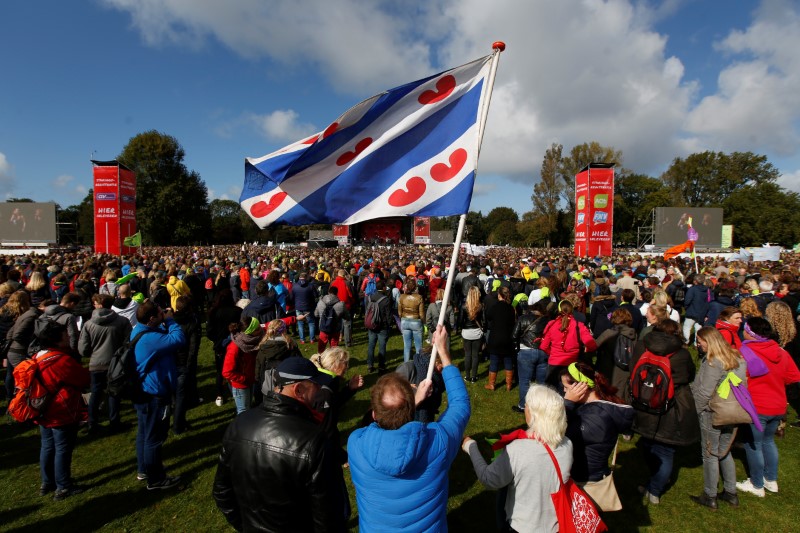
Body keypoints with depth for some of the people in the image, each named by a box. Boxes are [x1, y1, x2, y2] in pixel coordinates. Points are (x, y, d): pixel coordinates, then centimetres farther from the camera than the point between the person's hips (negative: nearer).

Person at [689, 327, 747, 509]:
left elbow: (704, 392, -21)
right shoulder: (738, 358, 4)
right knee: (724, 452, 22)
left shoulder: (713, 362, -21)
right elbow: (743, 385, 11)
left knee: (710, 455, 5)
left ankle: (709, 497, 17)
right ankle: (731, 493, 32)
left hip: (712, 414, -8)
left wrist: (693, 411, -9)